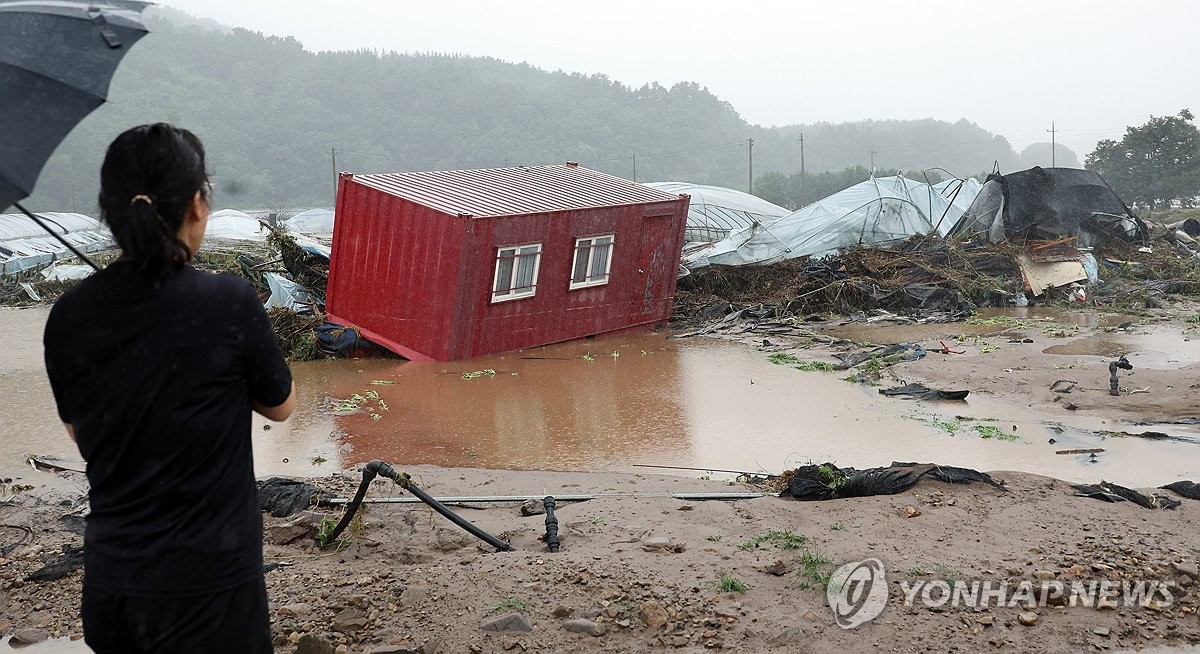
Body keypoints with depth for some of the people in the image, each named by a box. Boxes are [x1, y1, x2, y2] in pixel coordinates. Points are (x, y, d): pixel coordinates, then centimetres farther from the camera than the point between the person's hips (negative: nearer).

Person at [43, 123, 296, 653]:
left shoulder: (68, 317, -8)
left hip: (110, 575, 4)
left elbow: (79, 433, 8)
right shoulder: (231, 302, -20)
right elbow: (281, 406, -3)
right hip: (208, 579, -4)